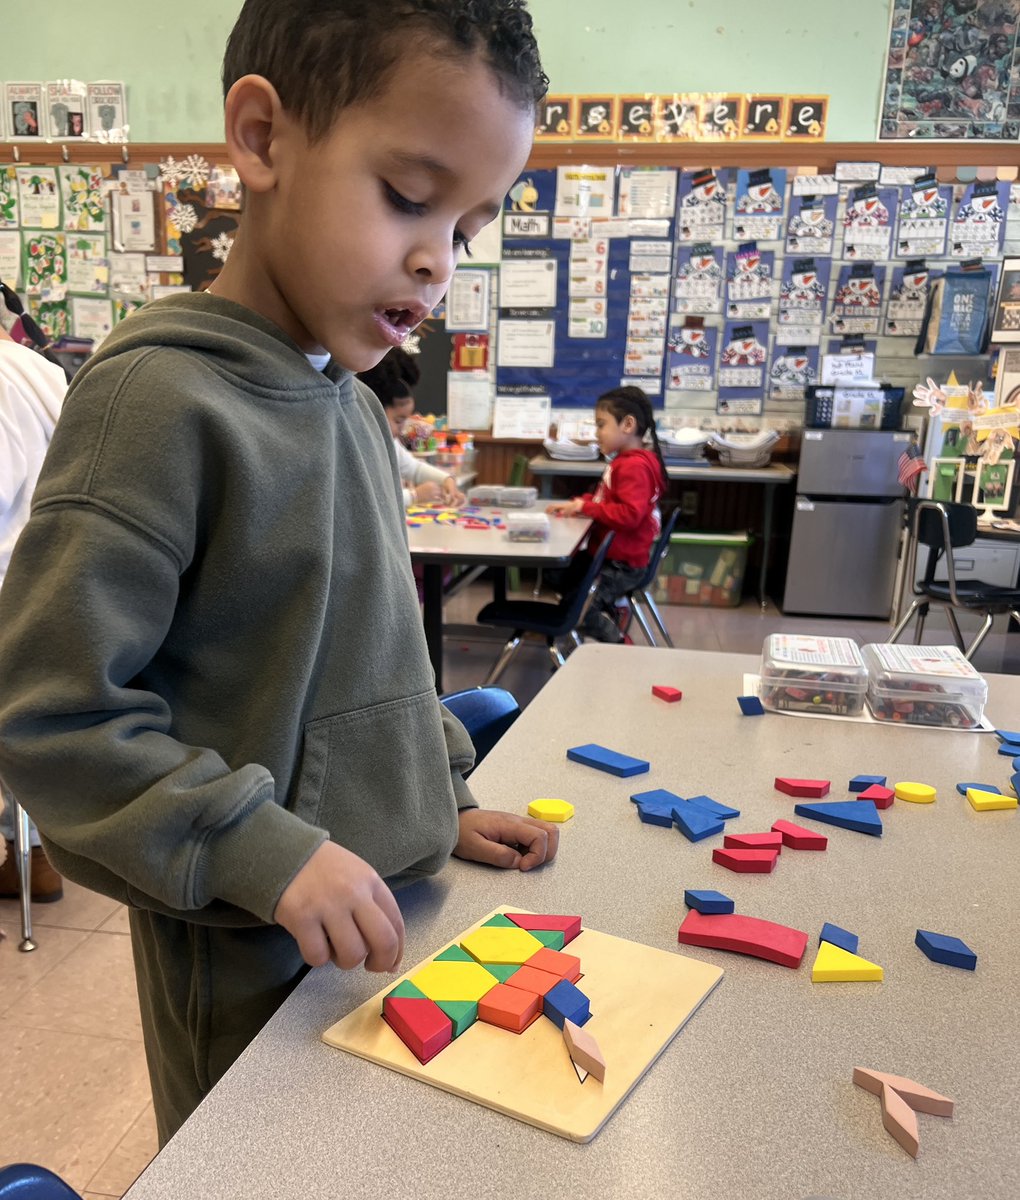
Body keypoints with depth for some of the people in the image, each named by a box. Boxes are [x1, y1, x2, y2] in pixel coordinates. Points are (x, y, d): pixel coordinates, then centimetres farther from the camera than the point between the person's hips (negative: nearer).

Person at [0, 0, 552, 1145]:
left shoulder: (352, 402, 3)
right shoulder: (160, 398, -22)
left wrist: (439, 796, 9)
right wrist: (260, 852, -23)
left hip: (370, 913, 7)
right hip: (245, 956, -7)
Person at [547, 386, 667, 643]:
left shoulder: (635, 466, -22)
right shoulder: (626, 461, 12)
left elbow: (629, 514, -32)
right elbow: (605, 499, 23)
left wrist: (586, 507, -22)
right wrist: (577, 503, 5)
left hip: (622, 564, -11)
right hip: (611, 555, 11)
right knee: (556, 573, 21)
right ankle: (607, 617, 16)